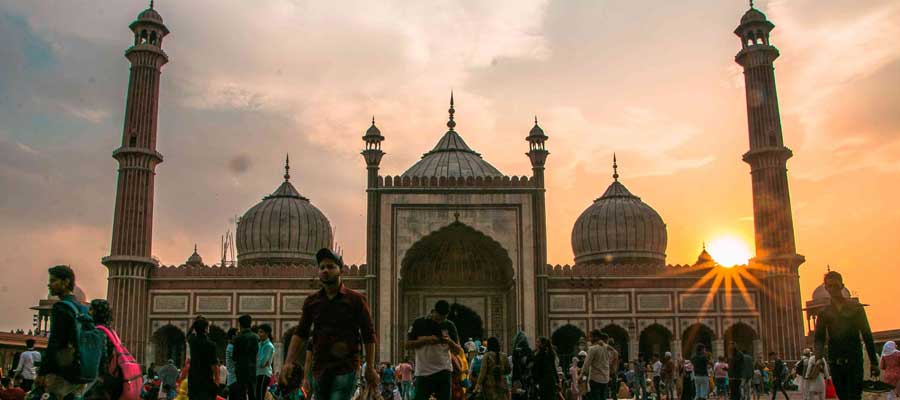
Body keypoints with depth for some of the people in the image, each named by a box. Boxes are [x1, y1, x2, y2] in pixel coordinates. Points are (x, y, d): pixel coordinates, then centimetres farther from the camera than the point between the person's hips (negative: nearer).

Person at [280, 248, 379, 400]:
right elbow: (300, 333, 8)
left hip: (346, 367, -5)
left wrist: (370, 368, -3)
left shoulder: (356, 299, -1)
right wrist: (289, 362, -6)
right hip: (319, 368, 5)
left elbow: (369, 336, 1)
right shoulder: (312, 301, 10)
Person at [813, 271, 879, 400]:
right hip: (835, 363, 2)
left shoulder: (856, 307, 6)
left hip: (854, 361, -2)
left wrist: (874, 362, 1)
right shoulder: (824, 312, 9)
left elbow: (867, 336, 5)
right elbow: (819, 339, 3)